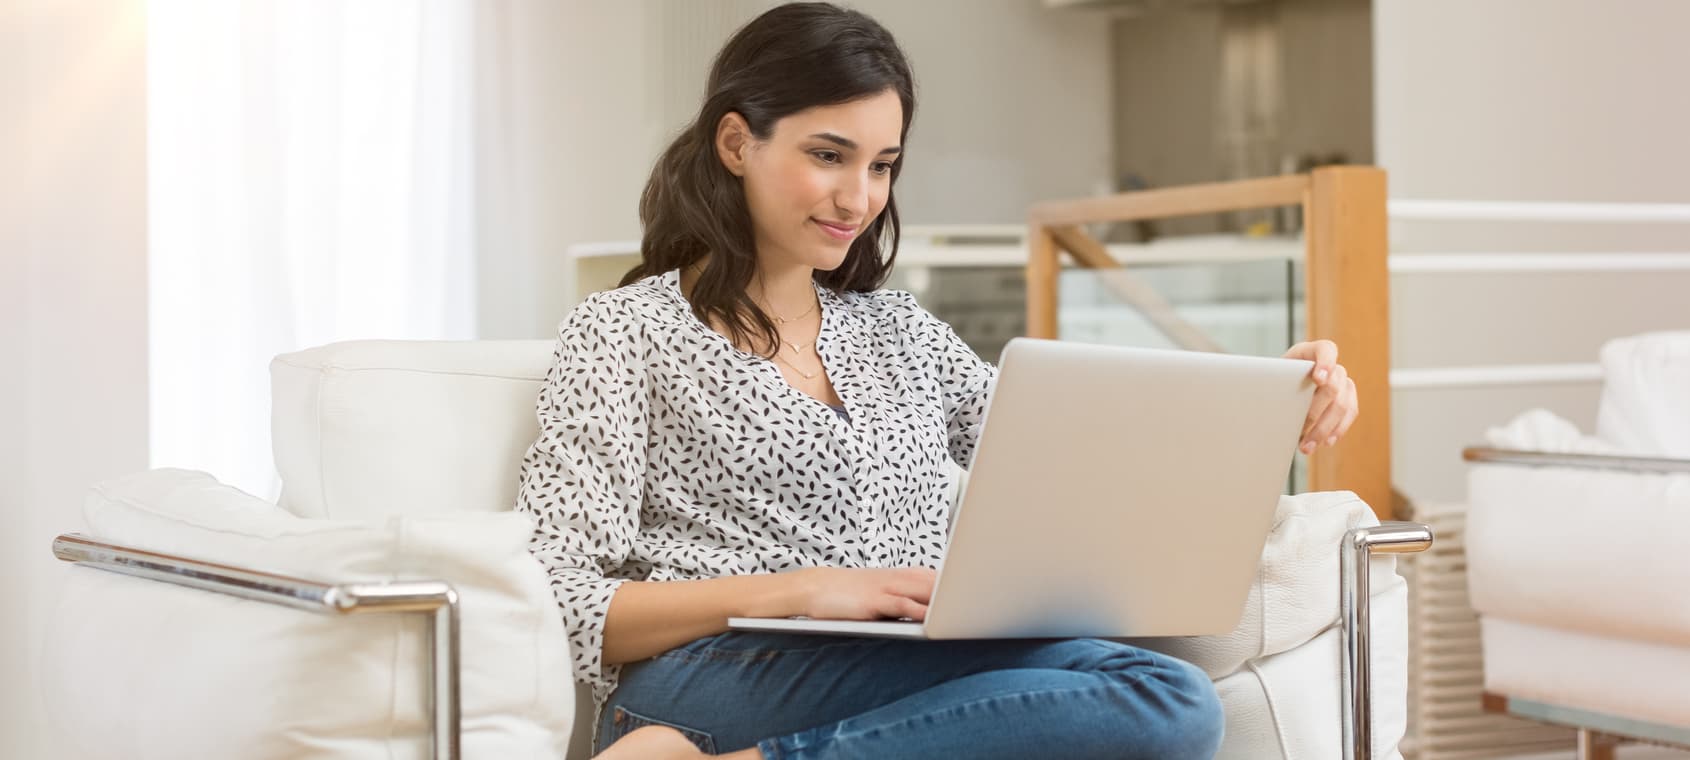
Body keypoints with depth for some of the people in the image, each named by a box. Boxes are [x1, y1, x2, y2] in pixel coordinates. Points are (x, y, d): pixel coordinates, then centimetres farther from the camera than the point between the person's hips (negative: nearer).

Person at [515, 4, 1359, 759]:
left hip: (915, 684, 6)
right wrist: (794, 590, -14)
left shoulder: (898, 331, 26)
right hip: (716, 679, -6)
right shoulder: (624, 331, 8)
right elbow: (568, 613, -1)